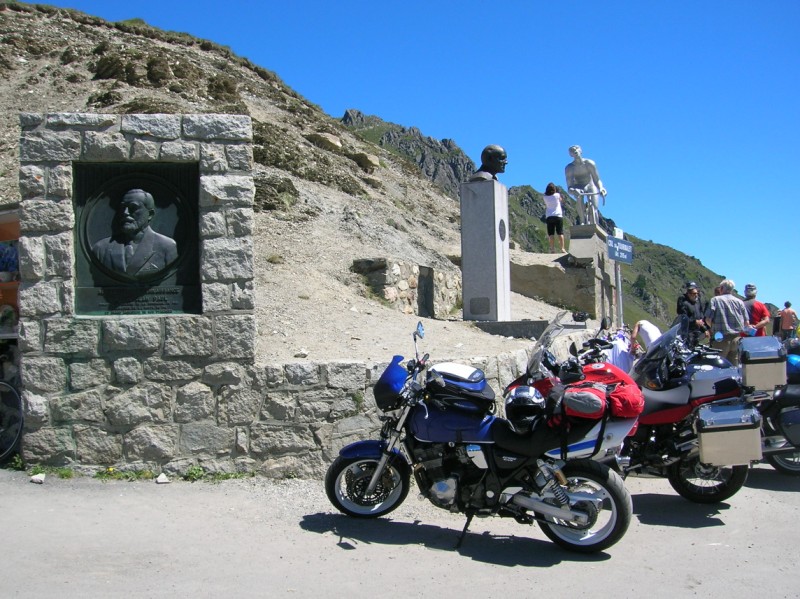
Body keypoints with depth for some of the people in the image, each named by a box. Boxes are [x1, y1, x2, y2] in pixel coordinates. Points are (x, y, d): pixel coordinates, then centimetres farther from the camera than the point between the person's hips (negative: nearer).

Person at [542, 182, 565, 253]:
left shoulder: (545, 197, 3)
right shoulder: (557, 195, 0)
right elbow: (560, 199, 20)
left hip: (549, 217, 1)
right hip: (558, 216, -1)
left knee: (551, 233, 1)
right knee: (560, 233, -1)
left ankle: (552, 248, -7)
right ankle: (562, 248, -8)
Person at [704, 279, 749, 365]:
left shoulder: (715, 300, -1)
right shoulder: (739, 302, 8)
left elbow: (708, 319, -8)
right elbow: (747, 323, 6)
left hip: (720, 338, -3)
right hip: (736, 338, 4)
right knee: (734, 366, 9)